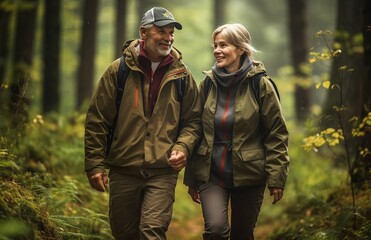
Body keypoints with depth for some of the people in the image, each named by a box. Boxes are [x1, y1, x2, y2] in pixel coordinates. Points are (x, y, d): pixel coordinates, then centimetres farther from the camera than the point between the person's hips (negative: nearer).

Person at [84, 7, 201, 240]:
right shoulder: (119, 70, -1)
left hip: (163, 171, -1)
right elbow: (97, 120, 1)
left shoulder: (182, 75, 4)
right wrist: (95, 164, -4)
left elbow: (193, 120, 11)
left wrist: (183, 147, -9)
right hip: (123, 170, 1)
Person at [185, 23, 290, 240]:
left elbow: (277, 134, -5)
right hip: (211, 174, 2)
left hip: (248, 175, -1)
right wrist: (191, 178, 10)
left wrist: (277, 178, -9)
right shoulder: (208, 84, 3)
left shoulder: (260, 85, -6)